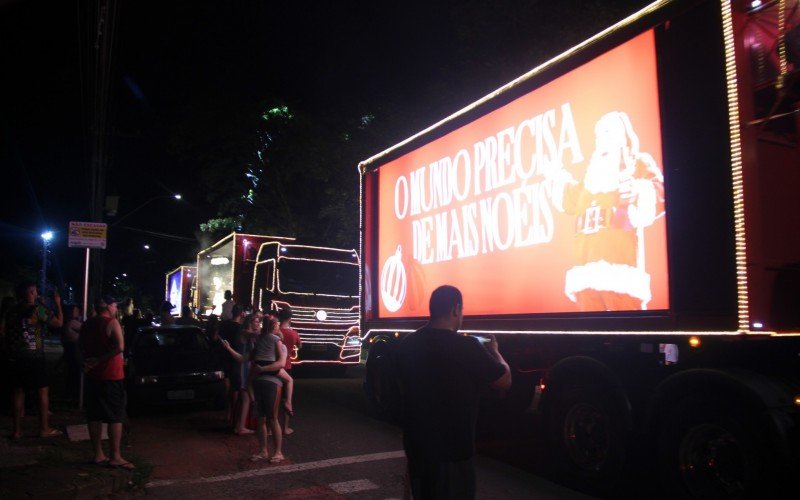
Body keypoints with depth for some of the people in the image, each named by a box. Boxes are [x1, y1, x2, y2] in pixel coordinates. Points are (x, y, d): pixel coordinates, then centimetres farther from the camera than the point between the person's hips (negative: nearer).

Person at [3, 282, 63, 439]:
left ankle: (17, 430, 12)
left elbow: (4, 334, 13)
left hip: (15, 357, 6)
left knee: (18, 391, 9)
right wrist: (57, 304, 1)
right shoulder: (37, 309, -10)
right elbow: (59, 323, -8)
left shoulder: (11, 312, 8)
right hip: (35, 357, -5)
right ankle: (44, 429, 6)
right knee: (43, 391, 3)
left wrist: (8, 352, 22)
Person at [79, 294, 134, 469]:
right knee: (116, 417, -2)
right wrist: (100, 360, -17)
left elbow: (82, 348, 17)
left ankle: (98, 454, 17)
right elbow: (120, 347, -25)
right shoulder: (112, 323, -12)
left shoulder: (87, 324, 10)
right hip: (111, 375, -7)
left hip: (92, 376, 7)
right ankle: (115, 457, -2)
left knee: (94, 416, 11)